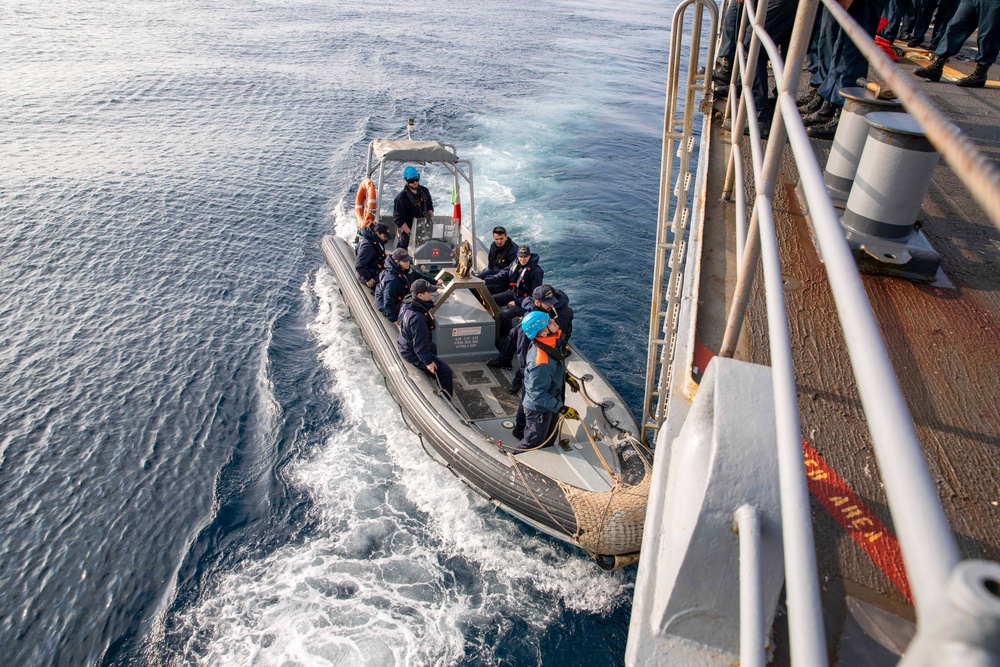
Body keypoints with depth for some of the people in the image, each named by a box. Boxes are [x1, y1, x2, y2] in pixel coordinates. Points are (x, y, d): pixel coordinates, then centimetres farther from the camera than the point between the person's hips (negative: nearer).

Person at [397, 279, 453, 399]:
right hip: (413, 354, -10)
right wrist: (428, 361, -22)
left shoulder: (408, 305, -9)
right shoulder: (418, 318, -38)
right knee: (446, 371, -7)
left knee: (433, 345, 38)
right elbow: (420, 344, -31)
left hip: (406, 344, 10)